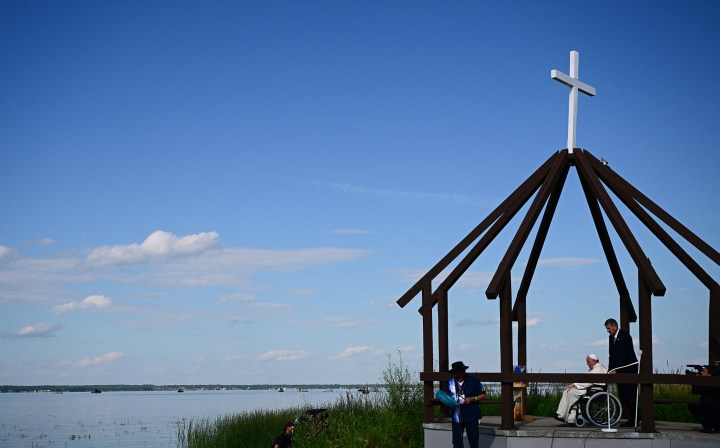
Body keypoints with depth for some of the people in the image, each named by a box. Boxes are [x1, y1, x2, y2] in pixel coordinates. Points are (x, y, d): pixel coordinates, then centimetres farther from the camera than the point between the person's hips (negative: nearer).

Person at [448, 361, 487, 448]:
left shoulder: (473, 381, -3)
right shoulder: (450, 383, 7)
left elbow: (484, 395, -1)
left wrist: (472, 399, -15)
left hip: (471, 417, -3)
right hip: (457, 417, 3)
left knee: (473, 441, 3)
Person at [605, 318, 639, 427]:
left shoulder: (625, 336, -14)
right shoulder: (611, 338, 11)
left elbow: (623, 355, -21)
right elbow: (612, 355, 12)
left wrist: (615, 370, -24)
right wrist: (610, 370, 1)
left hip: (630, 369, -8)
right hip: (620, 371, 8)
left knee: (630, 395, -9)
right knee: (621, 394, 6)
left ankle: (634, 420, -5)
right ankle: (632, 418, 13)